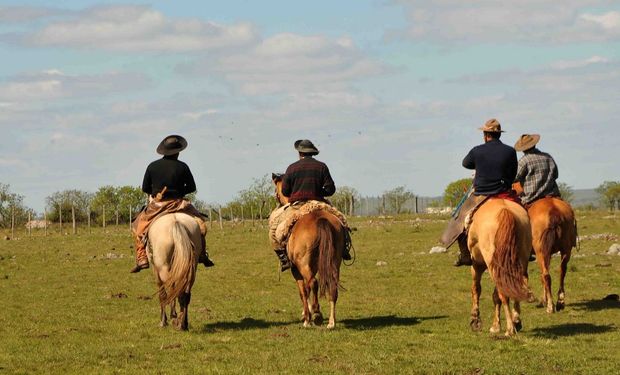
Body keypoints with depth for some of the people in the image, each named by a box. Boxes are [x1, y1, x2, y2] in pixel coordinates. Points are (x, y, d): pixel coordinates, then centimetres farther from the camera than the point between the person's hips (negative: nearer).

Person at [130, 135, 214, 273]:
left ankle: (141, 260, 5)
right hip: (178, 204, -1)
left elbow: (145, 188, 4)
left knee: (140, 226, 18)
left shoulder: (152, 166, -1)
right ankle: (202, 255, 14)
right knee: (198, 221, 19)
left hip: (156, 205, 1)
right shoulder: (182, 167, -4)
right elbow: (192, 187, 0)